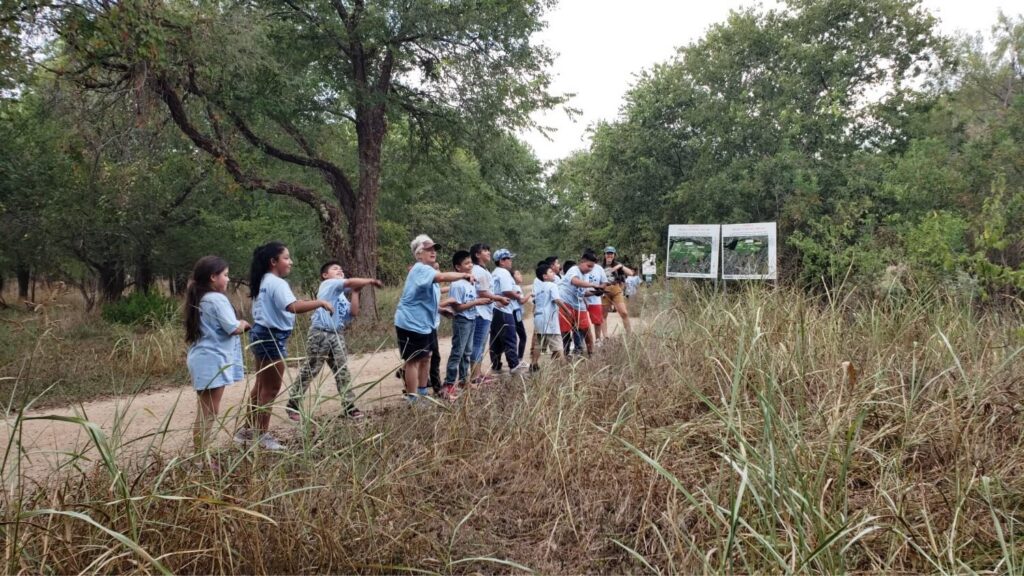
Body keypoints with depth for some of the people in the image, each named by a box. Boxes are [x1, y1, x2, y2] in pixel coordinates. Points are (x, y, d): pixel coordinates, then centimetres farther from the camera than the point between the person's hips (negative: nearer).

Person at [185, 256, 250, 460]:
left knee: (205, 412, 15)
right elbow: (234, 328, -18)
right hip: (212, 361, -10)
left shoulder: (199, 299, 14)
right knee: (209, 414, -5)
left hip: (203, 360, 10)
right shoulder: (217, 299, -15)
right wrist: (242, 324, 3)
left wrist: (238, 325, 10)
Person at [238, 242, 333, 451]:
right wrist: (321, 302, -28)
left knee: (261, 386, 19)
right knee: (271, 388, 0)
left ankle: (248, 430, 28)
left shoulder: (264, 282, 14)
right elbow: (294, 307, -34)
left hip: (262, 334, 11)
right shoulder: (277, 283, -19)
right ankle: (262, 435, 9)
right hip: (272, 337, -11)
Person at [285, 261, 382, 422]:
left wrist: (355, 292, 7)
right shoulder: (327, 284, -2)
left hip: (337, 336, 8)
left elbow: (354, 313, 8)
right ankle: (292, 405, 10)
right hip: (320, 333, -7)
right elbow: (350, 282, -17)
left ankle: (350, 407, 8)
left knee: (343, 371, 5)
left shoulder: (342, 296, 20)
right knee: (309, 371, -1)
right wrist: (371, 281, -12)